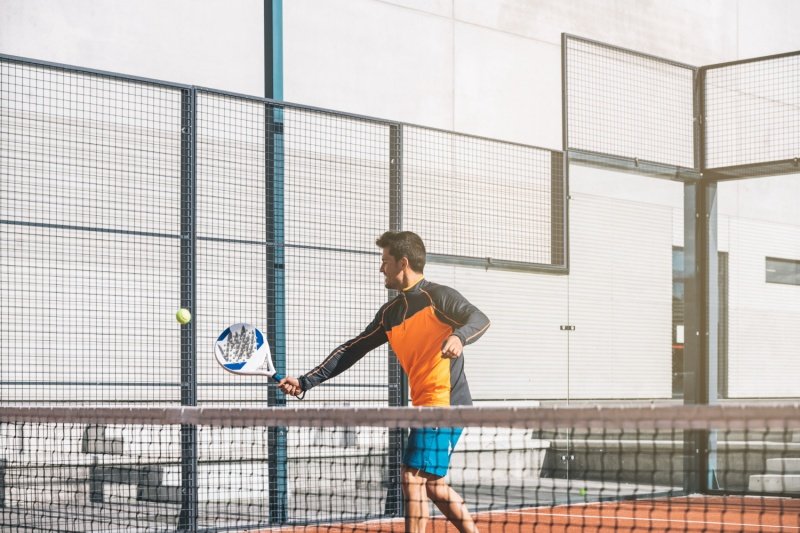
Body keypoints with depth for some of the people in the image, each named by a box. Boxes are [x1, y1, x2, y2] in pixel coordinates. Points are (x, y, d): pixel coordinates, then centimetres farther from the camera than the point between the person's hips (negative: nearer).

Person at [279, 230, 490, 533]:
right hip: (426, 407, 9)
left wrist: (459, 337, -41)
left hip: (445, 405, -9)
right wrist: (306, 382, 10)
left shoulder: (437, 296, -7)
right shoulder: (390, 312, 16)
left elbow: (480, 319, -19)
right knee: (432, 485, 13)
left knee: (413, 479, -11)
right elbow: (352, 350, 15)